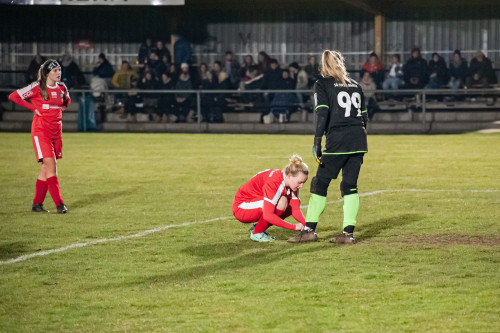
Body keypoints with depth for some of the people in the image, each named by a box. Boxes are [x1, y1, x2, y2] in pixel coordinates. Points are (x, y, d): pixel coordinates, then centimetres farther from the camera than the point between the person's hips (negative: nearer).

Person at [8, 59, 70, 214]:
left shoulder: (62, 87, 8)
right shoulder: (37, 87, -9)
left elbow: (67, 100, 31)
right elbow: (13, 96, -8)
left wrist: (60, 108, 10)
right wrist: (34, 108, -7)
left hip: (56, 130, 6)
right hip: (41, 130, -6)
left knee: (46, 168, 6)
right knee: (50, 165, -13)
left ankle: (37, 204, 12)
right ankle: (59, 204, -14)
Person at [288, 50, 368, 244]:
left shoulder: (322, 85, 3)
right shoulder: (355, 85, 18)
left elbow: (322, 114, -10)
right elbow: (364, 116, 18)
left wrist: (317, 141, -14)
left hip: (337, 140, -5)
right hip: (359, 140, 5)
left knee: (320, 183, 3)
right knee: (350, 186, 7)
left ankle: (309, 230, 3)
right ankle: (348, 233, 1)